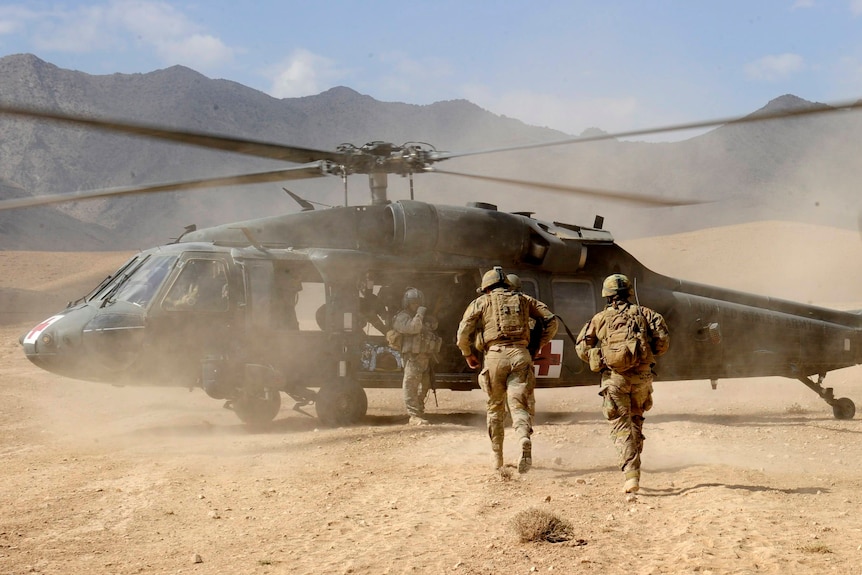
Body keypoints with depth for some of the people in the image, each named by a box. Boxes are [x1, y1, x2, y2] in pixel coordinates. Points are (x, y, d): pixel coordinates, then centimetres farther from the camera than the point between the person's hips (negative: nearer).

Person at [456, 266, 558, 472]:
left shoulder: (482, 302, 11)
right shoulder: (523, 300, 18)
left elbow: (463, 332, 2)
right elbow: (551, 321, 14)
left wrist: (467, 354, 17)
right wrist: (539, 345, 22)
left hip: (495, 356, -1)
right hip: (520, 355, 1)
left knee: (495, 408, 14)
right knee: (519, 405, -4)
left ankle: (497, 459, 19)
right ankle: (525, 440, -35)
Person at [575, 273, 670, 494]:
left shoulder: (600, 318, 10)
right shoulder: (643, 313, 11)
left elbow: (582, 347, 6)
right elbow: (663, 339, 0)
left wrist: (598, 361, 21)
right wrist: (651, 355, 17)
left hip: (614, 377, -2)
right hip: (641, 376, 2)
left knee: (621, 427, -2)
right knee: (635, 421, 20)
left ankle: (632, 476, -16)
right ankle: (633, 470, 21)